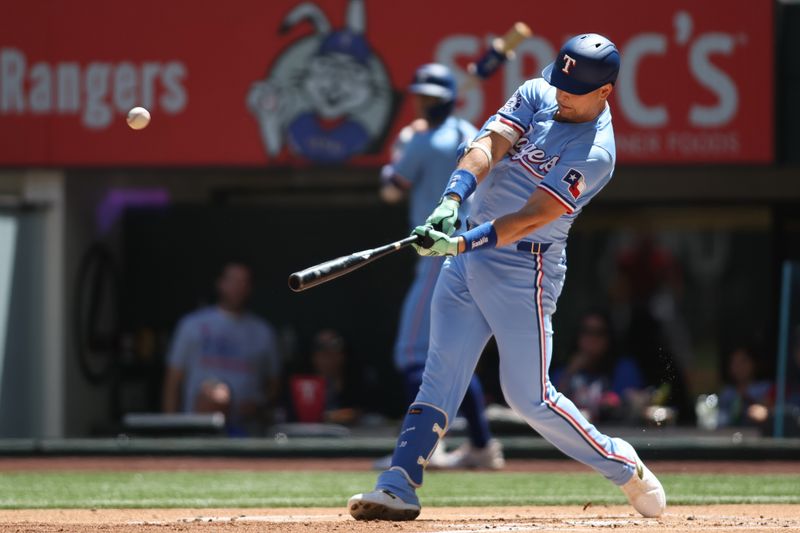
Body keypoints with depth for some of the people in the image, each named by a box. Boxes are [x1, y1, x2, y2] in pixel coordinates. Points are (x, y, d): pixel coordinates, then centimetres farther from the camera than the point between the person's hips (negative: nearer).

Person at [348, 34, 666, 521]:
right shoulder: (537, 95, 3)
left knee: (529, 396, -3)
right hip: (467, 255, 6)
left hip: (522, 269, -6)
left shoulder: (595, 152, -16)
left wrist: (464, 243, -33)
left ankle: (623, 466, 15)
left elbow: (532, 217, -24)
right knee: (441, 375, 0)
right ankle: (399, 487, -4)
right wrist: (453, 199, -28)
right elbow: (488, 145, -10)